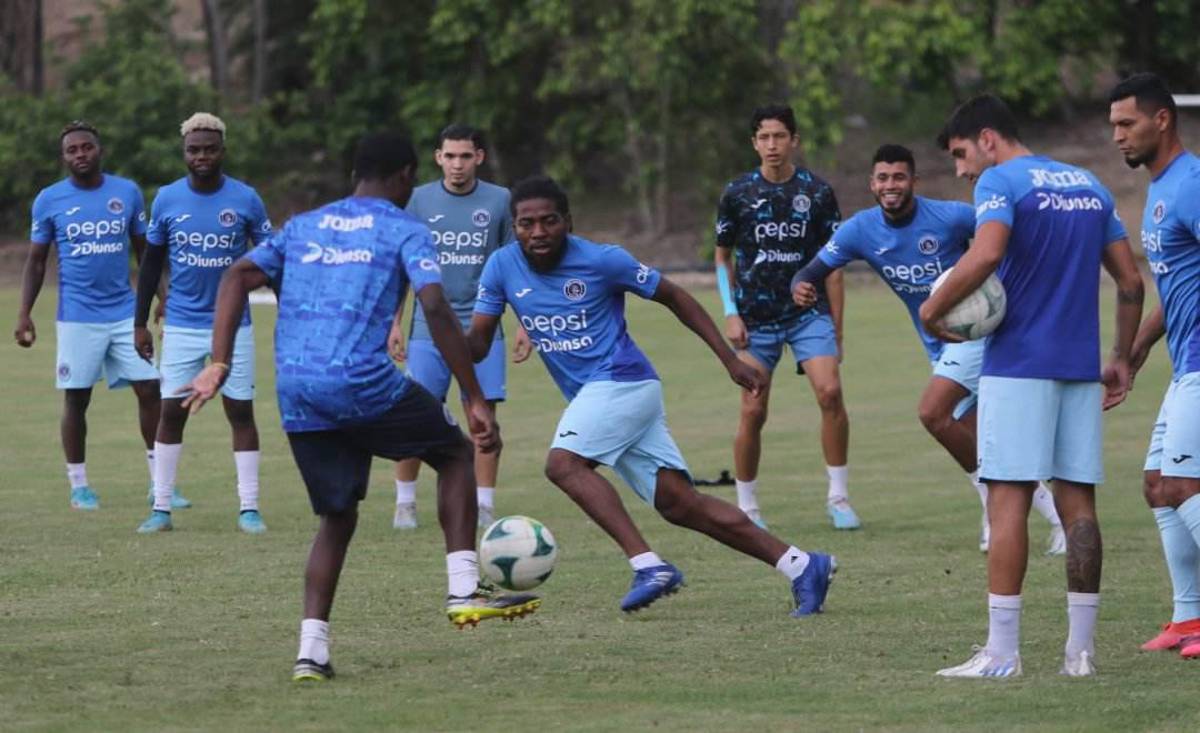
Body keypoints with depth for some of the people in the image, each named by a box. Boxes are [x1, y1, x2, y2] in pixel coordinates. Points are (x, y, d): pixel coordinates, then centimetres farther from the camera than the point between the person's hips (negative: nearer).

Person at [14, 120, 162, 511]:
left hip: (125, 313, 2)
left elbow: (144, 251, 12)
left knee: (149, 388, -3)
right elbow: (36, 261, 6)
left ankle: (159, 480, 8)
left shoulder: (127, 192, 4)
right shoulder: (49, 200, 0)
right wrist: (24, 314, 0)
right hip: (77, 317, -2)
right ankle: (79, 485, 13)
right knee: (76, 399, 1)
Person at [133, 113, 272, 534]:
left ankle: (249, 508, 6)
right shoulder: (166, 199, 0)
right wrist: (140, 323, 8)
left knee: (241, 412, 1)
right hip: (181, 325, 1)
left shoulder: (246, 199, -5)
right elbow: (152, 263, 9)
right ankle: (161, 507, 7)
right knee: (171, 412, 0)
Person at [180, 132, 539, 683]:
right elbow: (436, 311, -7)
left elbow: (236, 278, 11)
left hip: (296, 396, 5)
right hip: (364, 384, -5)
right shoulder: (404, 231, 6)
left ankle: (311, 651, 4)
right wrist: (476, 402, -7)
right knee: (455, 453, 18)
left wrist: (219, 364, 5)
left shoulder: (302, 227, 22)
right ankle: (464, 590, 6)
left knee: (337, 516, 18)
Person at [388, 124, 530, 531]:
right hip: (429, 328, 0)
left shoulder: (499, 201, 3)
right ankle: (405, 502, 10)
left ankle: (484, 506, 5)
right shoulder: (420, 199, 3)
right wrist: (395, 324, 5)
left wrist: (524, 325, 4)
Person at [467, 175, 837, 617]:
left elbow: (674, 297, 1)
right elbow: (478, 343, 5)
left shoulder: (603, 261, -10)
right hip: (592, 394, 6)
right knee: (679, 504, -1)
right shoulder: (503, 267, 3)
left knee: (563, 463, -27)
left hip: (621, 380, -6)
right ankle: (802, 566, 1)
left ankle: (649, 565, -30)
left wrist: (729, 360, 1)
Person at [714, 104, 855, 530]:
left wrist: (836, 331, 5)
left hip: (809, 313, 0)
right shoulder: (738, 193, 1)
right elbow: (723, 257, 11)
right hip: (755, 318, 0)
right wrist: (730, 314, 0)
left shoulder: (817, 192, 1)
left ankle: (838, 498, -8)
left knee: (830, 391, -19)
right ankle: (746, 507, 13)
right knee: (753, 412, -3)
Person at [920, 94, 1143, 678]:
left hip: (1018, 364, -6)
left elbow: (985, 254, -24)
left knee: (1008, 499, -6)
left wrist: (932, 309, -12)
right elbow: (1131, 282, 16)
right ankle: (1080, 648, 5)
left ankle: (1002, 653, -9)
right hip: (1080, 367, 6)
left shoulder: (1001, 182, -5)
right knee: (1077, 500, 6)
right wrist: (1121, 359, 21)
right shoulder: (1089, 185, 17)